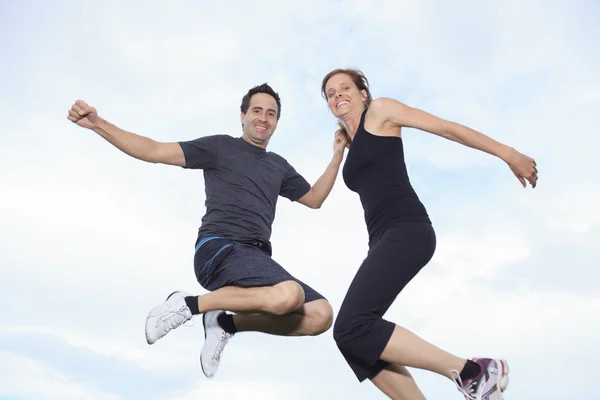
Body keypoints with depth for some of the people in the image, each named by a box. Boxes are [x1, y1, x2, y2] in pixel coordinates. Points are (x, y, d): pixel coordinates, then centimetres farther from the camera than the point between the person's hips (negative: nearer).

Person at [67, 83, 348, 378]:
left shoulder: (279, 166, 24)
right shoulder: (221, 147, 8)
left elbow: (314, 199, 30)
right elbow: (155, 151, 2)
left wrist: (338, 155, 21)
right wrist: (97, 123, -7)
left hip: (256, 257, 6)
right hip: (219, 249, -6)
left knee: (321, 315, -10)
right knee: (289, 296, -34)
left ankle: (226, 323, -2)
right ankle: (188, 304, -14)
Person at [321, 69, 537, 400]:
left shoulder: (380, 110, 8)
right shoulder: (350, 149, 28)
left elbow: (447, 128, 4)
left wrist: (508, 153, 1)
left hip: (406, 230, -8)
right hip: (384, 240, 8)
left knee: (352, 328, -22)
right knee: (356, 334, -4)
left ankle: (473, 372, -16)